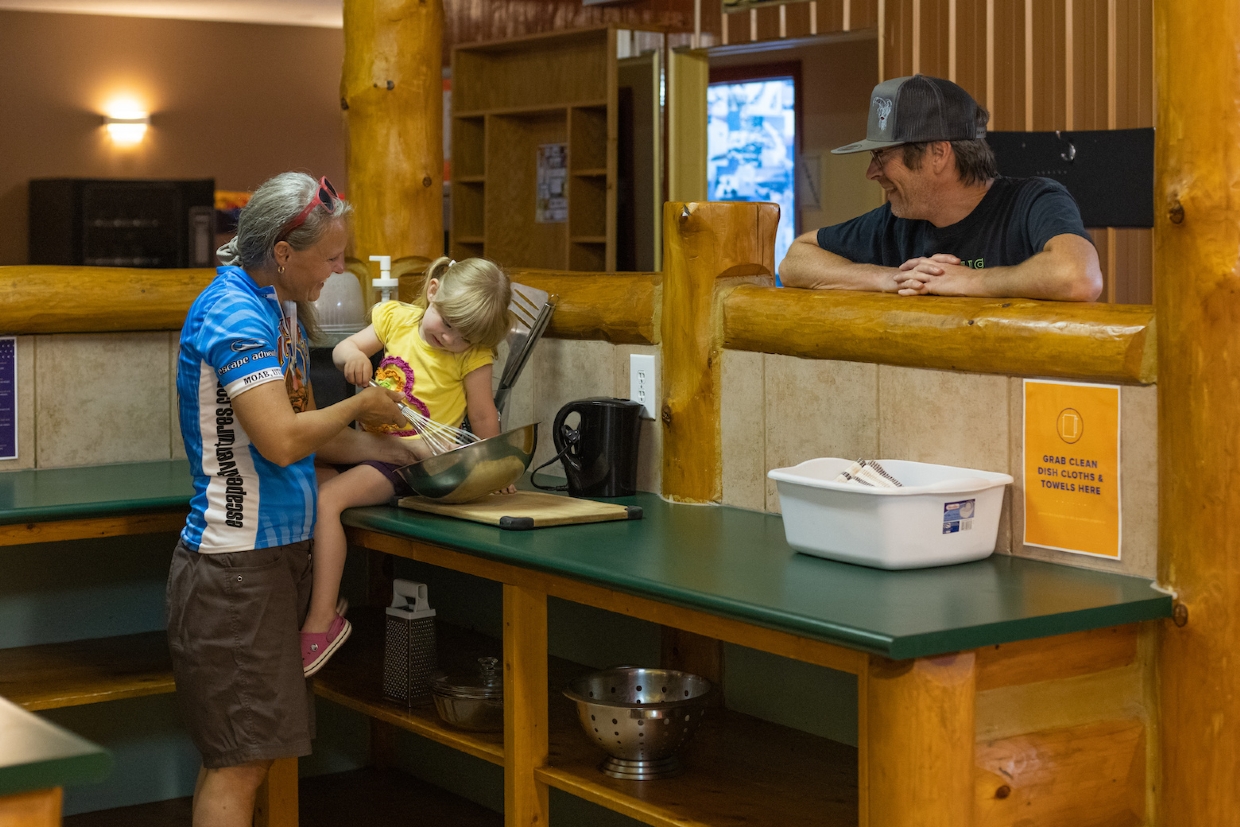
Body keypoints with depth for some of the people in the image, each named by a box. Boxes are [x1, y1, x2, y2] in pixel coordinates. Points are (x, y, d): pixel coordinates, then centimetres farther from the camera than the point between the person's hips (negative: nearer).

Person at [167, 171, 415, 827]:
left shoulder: (279, 307, 14)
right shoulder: (233, 312, -17)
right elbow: (281, 439, -25)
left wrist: (391, 450, 13)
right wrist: (359, 405, -9)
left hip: (275, 552, 10)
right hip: (236, 566, -10)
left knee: (240, 754, 11)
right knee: (239, 761, -7)